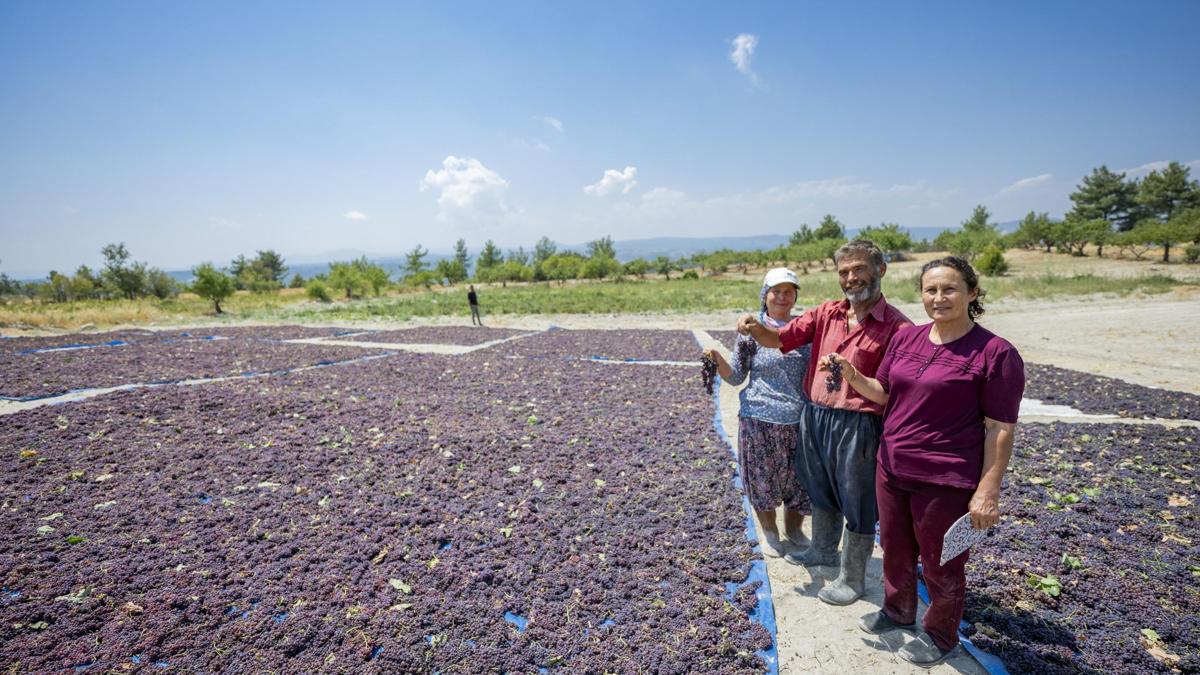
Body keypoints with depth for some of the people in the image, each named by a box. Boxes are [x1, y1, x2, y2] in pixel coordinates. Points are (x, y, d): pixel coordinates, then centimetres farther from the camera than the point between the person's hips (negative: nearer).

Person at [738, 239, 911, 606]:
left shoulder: (897, 326, -13)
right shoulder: (826, 313, 3)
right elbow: (781, 338, 1)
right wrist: (756, 328, -18)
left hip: (858, 425, -6)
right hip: (814, 417, 6)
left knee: (857, 505, 11)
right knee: (821, 492, 25)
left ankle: (852, 580, 32)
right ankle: (824, 549, 50)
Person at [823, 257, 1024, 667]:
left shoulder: (995, 353, -14)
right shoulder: (906, 338, 3)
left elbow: (1000, 429, -12)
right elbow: (883, 393, 11)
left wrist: (987, 492, -13)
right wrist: (851, 374, -8)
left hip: (946, 482, -5)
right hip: (892, 469, 6)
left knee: (941, 566, 14)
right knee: (895, 550, 23)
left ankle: (940, 635, 40)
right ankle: (898, 611, 48)